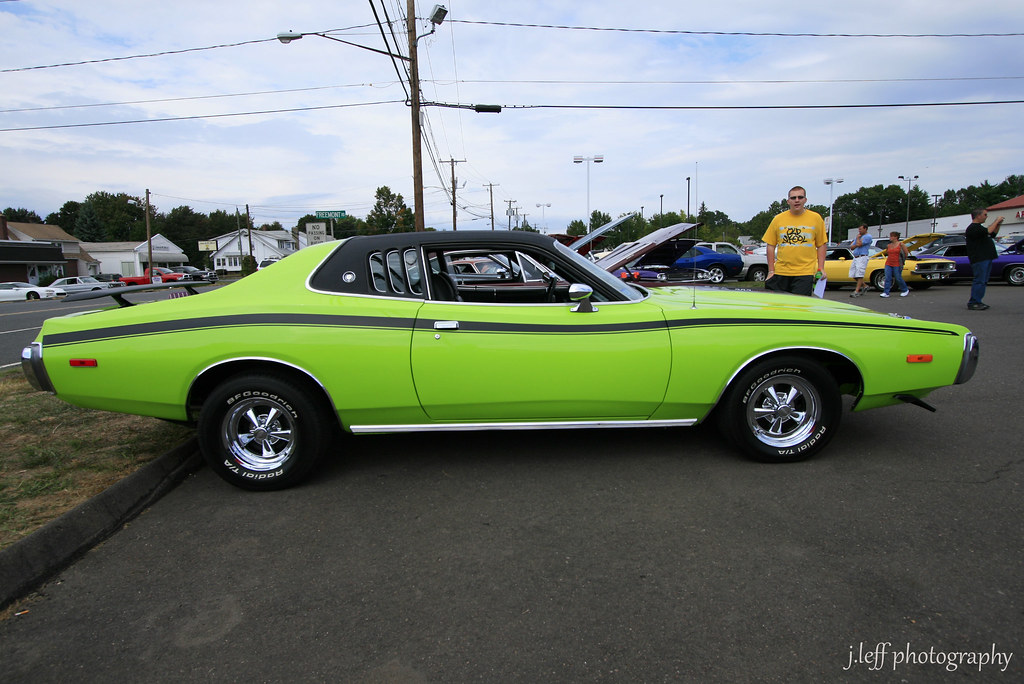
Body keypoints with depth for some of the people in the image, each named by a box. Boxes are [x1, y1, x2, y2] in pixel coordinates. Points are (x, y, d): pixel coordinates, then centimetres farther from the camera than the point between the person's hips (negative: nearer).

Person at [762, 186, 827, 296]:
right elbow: (771, 246, 7)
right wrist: (771, 271, 3)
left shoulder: (816, 218, 7)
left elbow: (821, 245, 9)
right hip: (780, 272, 1)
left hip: (805, 273, -1)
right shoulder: (778, 219, 6)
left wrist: (821, 269, 0)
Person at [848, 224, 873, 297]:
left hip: (862, 257, -9)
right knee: (853, 275, 8)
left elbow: (859, 244, -17)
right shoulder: (858, 237, 21)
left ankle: (857, 291, -10)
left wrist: (858, 238, 2)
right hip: (855, 257, 9)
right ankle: (864, 286, 23)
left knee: (859, 275, -10)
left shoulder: (868, 237, -4)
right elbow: (852, 247, 16)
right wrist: (856, 245, -5)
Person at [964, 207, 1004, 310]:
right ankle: (973, 303, -11)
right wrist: (996, 221, -12)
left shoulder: (979, 227, 22)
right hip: (979, 259, -11)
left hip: (986, 259, 11)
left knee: (983, 281, 12)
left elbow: (993, 234, 28)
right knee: (979, 281, -12)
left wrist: (998, 224, 15)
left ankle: (977, 301, 16)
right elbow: (988, 231, -24)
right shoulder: (973, 228, -11)